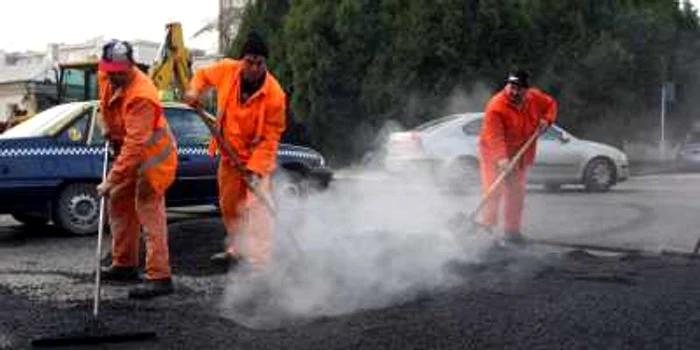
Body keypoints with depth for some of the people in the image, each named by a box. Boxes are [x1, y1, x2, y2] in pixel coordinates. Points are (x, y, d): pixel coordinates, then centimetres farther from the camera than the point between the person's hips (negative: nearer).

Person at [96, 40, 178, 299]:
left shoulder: (141, 96, -33)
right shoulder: (106, 76, -5)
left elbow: (135, 145, -35)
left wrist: (111, 181, -35)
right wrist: (107, 128, 8)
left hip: (153, 155, -9)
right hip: (128, 150, 9)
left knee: (149, 212, -14)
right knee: (119, 204, 15)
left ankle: (159, 277, -14)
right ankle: (125, 265, 27)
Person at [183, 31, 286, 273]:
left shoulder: (274, 94, -26)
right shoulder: (227, 70, -13)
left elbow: (271, 137, -22)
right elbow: (203, 74, 10)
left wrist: (254, 168, -28)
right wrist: (194, 91, -11)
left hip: (257, 155, -6)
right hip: (229, 153, 6)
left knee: (256, 208, -17)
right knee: (229, 206, 20)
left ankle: (259, 263, -20)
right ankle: (236, 250, 41)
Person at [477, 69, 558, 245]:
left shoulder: (534, 98, -5)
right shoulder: (496, 107, -26)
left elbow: (551, 104, 15)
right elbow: (494, 136, -33)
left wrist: (546, 120, -5)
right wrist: (501, 158, -44)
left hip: (519, 154, 6)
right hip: (494, 152, -6)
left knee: (517, 192, 10)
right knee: (494, 190, -16)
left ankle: (512, 230, 20)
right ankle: (487, 225, -9)